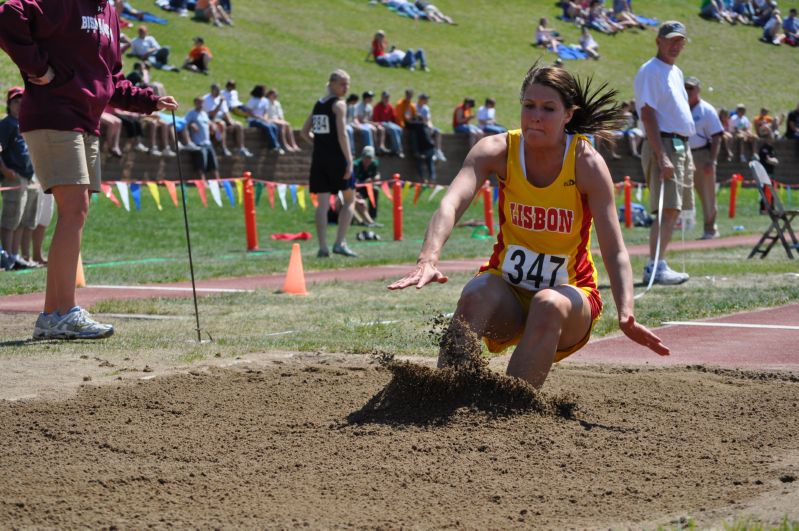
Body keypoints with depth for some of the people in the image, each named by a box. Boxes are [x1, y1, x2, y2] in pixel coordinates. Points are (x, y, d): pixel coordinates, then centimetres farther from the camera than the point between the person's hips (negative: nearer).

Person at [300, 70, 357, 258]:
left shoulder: (318, 104, 14)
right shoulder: (339, 104, -7)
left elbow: (305, 132, 17)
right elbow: (342, 134, -16)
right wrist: (349, 161, -17)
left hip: (318, 158, 6)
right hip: (337, 158, -6)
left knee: (322, 203, 4)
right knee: (349, 199, 7)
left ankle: (322, 247, -1)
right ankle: (340, 243, -3)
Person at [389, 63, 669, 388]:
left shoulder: (586, 163, -14)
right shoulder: (498, 151, -10)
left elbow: (615, 252, -20)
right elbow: (451, 205, -27)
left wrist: (625, 315, -39)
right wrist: (428, 260, -48)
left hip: (569, 293, -1)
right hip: (508, 291, 1)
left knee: (550, 305, -35)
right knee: (477, 295, -32)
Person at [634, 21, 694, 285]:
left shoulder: (676, 72, 20)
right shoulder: (650, 71, -8)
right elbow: (648, 115, -16)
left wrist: (687, 158, 22)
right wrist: (661, 156, -24)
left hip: (681, 146, 9)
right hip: (663, 144, -9)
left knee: (673, 210, 8)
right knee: (667, 209, -16)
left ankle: (658, 266, 12)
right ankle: (655, 267, -18)